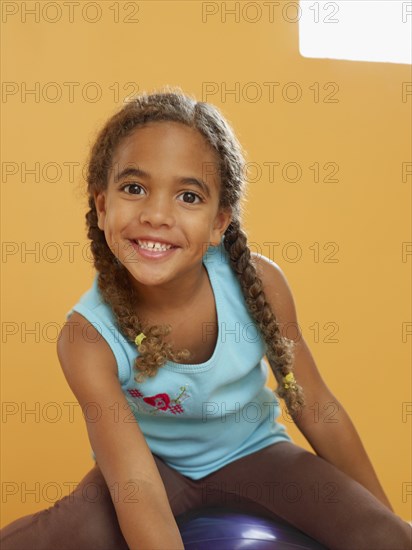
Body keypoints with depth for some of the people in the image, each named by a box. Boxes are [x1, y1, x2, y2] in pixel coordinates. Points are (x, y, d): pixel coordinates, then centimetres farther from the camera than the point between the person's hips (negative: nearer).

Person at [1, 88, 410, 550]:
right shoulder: (88, 338, -26)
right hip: (154, 462, -1)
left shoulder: (258, 283, -21)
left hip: (252, 452, 2)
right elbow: (137, 493, -30)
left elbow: (315, 407, -9)